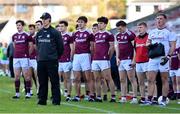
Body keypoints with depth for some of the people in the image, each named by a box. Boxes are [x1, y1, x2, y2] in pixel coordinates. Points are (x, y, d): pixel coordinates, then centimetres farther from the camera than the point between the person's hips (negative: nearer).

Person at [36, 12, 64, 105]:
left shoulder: (55, 32, -4)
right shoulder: (39, 33, 14)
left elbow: (60, 47, -1)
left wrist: (56, 57, 4)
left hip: (52, 61, -5)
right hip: (41, 61, 5)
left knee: (54, 81, -4)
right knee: (42, 82, 7)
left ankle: (56, 100, -2)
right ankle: (42, 100, 12)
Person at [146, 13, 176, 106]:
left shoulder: (169, 32, 0)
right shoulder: (152, 32, 16)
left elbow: (173, 46, -3)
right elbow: (148, 43, 25)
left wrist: (168, 56, -15)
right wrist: (149, 45, 1)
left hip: (163, 58, -5)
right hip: (153, 58, 5)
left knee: (164, 80, 0)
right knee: (150, 79, -1)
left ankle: (164, 100, 4)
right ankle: (149, 99, 0)